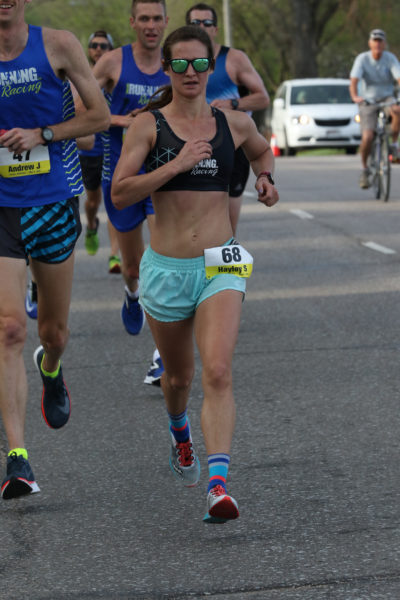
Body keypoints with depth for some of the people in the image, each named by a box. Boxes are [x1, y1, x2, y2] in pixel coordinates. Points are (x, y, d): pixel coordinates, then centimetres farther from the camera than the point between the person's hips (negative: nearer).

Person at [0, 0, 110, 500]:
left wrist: (41, 135, -13)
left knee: (54, 331, 15)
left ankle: (51, 368, 54)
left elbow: (100, 115, 0)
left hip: (54, 206, 1)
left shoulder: (57, 46, -4)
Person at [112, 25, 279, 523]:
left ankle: (217, 484, -27)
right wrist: (176, 165, -18)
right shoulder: (149, 125, -2)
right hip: (165, 269, 0)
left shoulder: (233, 123, 6)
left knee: (218, 373, -19)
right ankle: (179, 433, 52)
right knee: (178, 376, 18)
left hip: (220, 266, 0)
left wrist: (265, 177, 10)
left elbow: (262, 149, 30)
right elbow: (119, 192, -11)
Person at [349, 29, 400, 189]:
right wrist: (354, 96, -42)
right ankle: (364, 169, 5)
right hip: (368, 101, -1)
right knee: (367, 137, -18)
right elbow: (354, 79, -22)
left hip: (386, 98, 1)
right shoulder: (362, 59, -11)